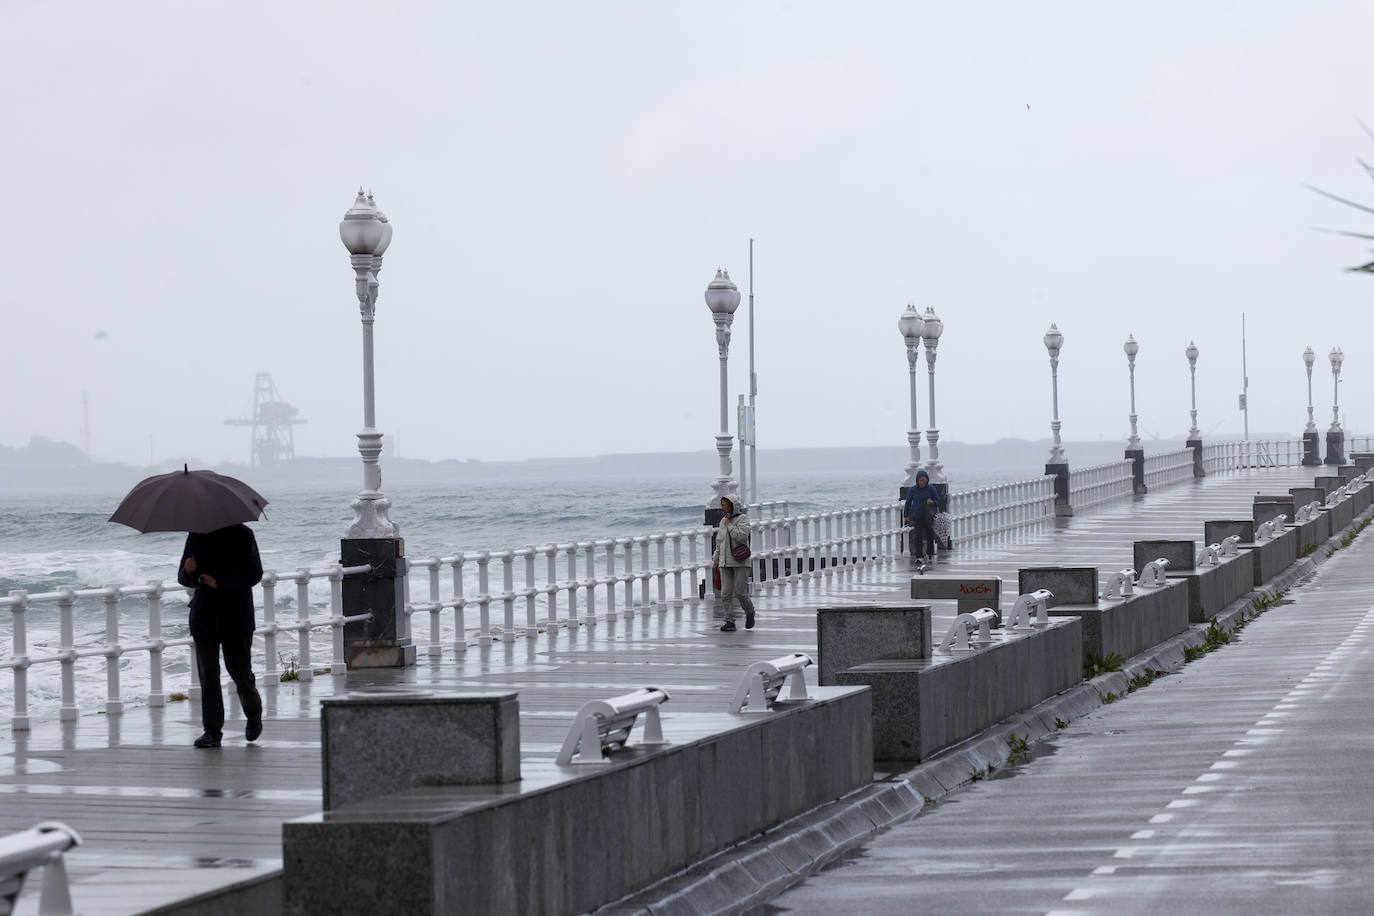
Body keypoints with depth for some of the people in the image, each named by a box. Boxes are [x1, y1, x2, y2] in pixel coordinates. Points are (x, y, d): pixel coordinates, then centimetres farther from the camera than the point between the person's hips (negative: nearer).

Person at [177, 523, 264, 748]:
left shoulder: (242, 535, -1)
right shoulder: (196, 537, 11)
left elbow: (254, 573, -7)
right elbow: (183, 578, 15)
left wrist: (220, 583, -18)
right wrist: (188, 571, -11)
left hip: (236, 616, -3)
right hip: (204, 615, 3)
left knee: (240, 670, -2)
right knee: (208, 674, -2)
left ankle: (254, 716, 25)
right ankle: (212, 731, 0)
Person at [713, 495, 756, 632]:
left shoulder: (743, 519, -5)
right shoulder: (723, 521, 14)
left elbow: (741, 536, -20)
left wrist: (729, 525, -12)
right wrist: (716, 560, 19)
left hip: (740, 562, -5)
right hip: (725, 562, 5)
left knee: (740, 592, -6)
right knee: (726, 593, -3)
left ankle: (749, 612, 21)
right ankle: (729, 622, -1)